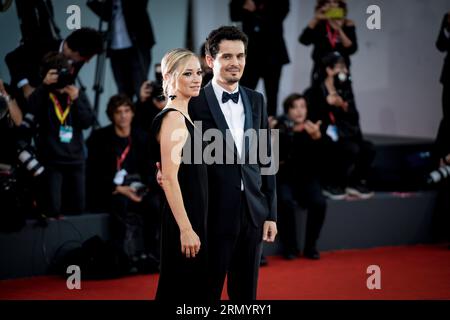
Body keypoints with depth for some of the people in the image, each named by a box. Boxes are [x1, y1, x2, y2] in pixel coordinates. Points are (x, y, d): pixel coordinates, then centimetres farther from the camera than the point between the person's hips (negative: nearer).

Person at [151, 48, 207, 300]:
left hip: (194, 217, 10)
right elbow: (170, 179, -20)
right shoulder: (173, 118, -14)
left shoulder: (184, 116, 14)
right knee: (183, 291, -3)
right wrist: (186, 229, -23)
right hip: (183, 222, -10)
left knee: (194, 287, 14)